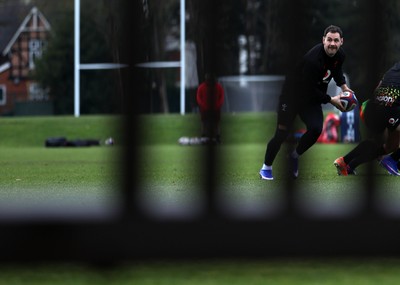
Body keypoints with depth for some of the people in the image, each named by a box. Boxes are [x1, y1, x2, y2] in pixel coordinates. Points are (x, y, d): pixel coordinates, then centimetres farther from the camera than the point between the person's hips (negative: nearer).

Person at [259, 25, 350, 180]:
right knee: (281, 134, -4)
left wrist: (343, 85, 1)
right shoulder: (313, 59, -34)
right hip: (292, 95, -6)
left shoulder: (340, 55, -9)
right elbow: (309, 89, -29)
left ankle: (295, 156, 15)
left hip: (313, 97, 6)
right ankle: (266, 167, 18)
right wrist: (331, 100, -21)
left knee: (316, 129, -13)